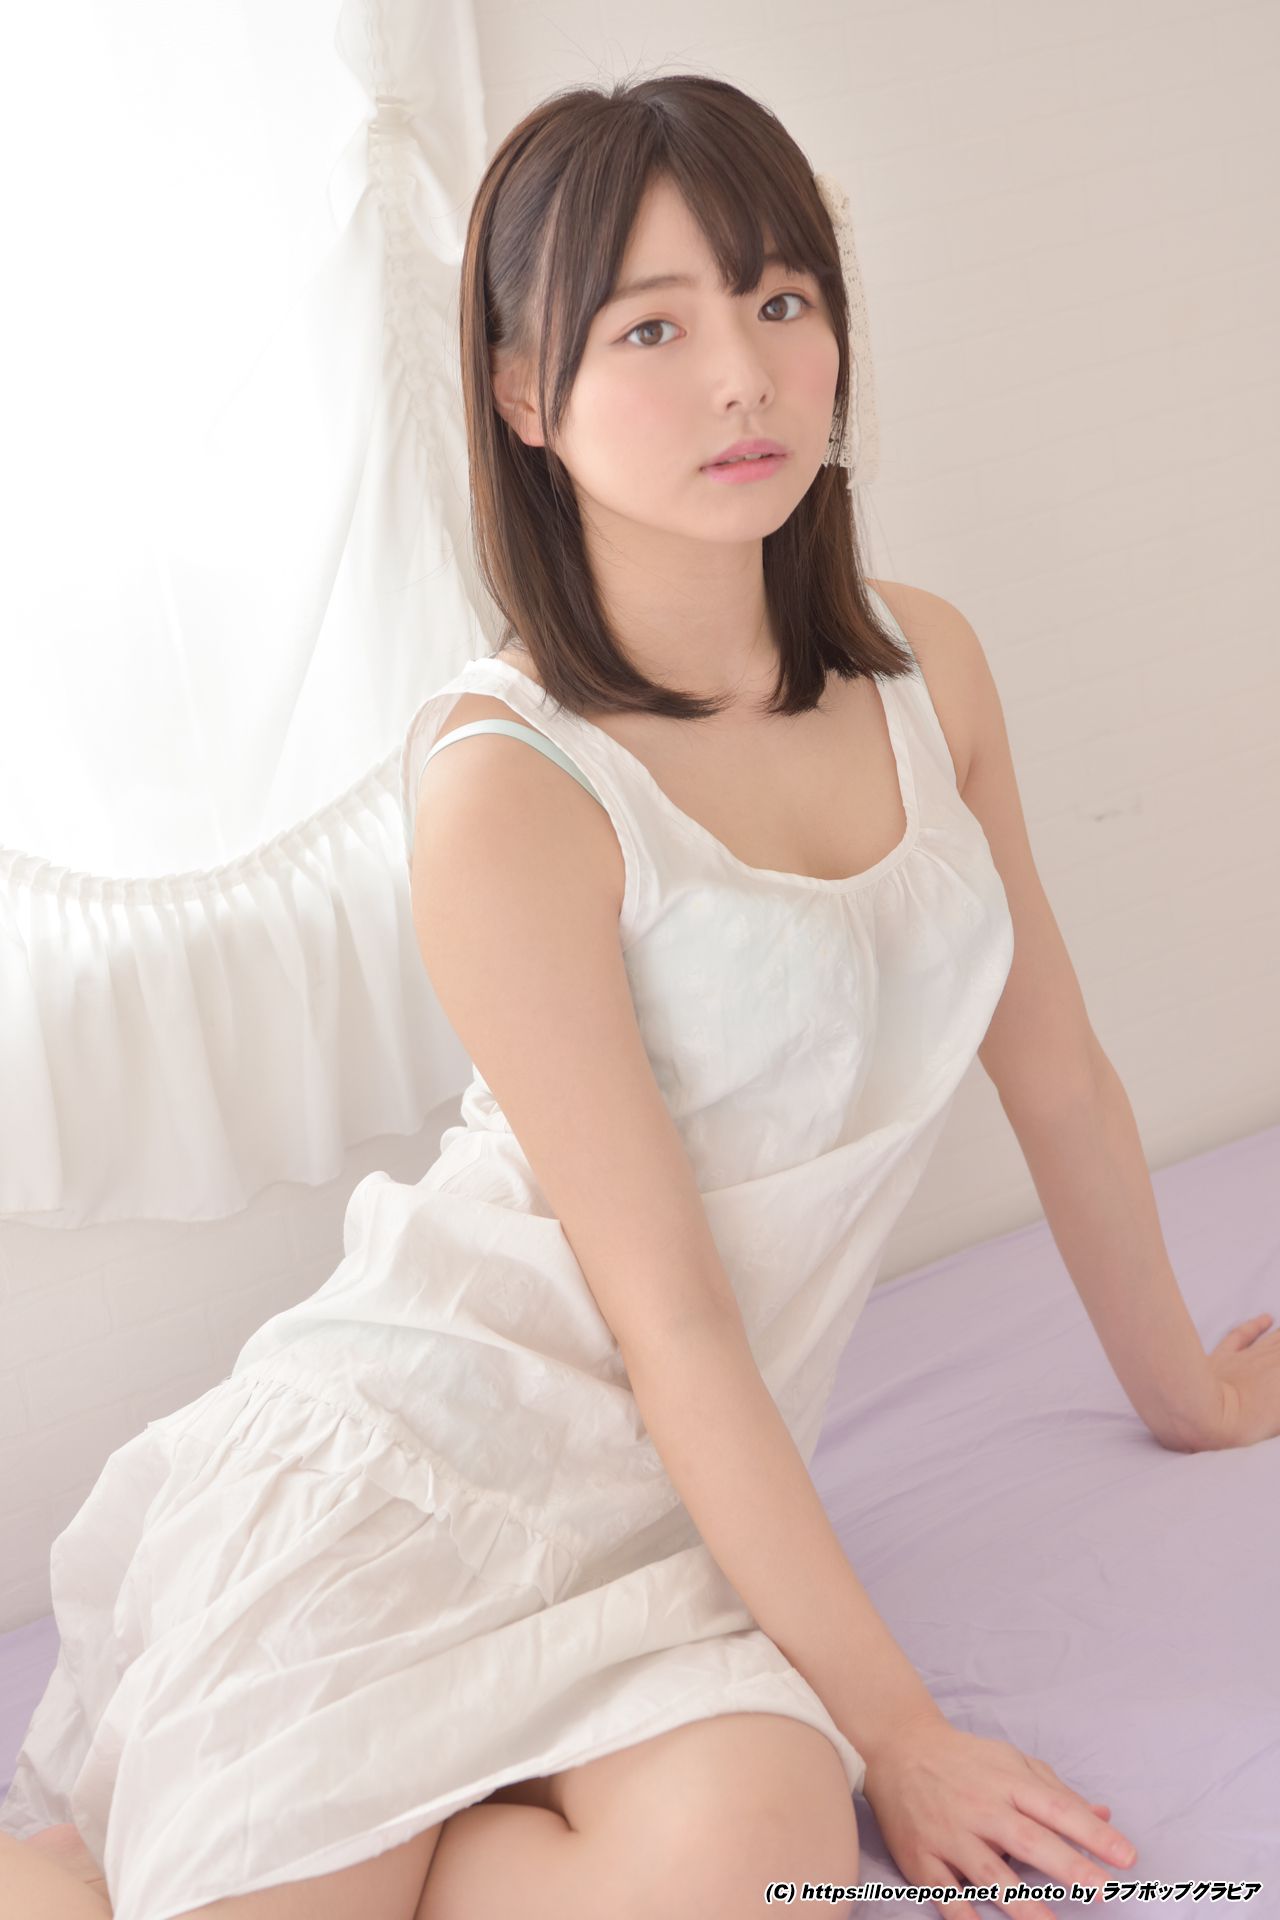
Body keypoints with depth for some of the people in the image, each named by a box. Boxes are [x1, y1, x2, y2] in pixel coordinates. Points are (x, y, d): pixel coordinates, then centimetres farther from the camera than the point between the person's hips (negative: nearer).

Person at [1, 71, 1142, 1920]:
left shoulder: (916, 666, 5)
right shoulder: (510, 790, -15)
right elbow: (668, 1316, -14)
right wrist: (893, 1720, -11)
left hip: (666, 1493, 6)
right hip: (416, 1441, -5)